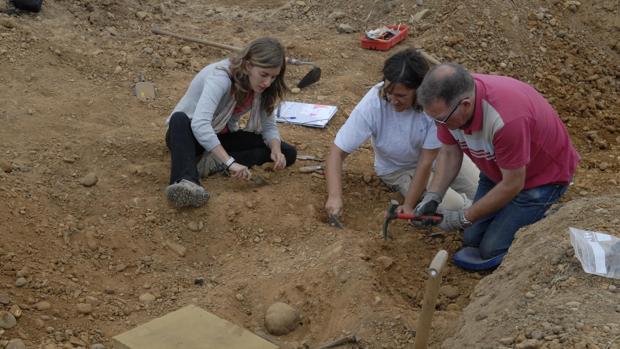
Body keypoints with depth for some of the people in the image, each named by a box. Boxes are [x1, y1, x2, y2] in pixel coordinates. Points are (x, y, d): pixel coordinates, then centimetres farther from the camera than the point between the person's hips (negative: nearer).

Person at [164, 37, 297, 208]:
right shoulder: (220, 77, -31)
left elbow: (268, 125, -4)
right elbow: (199, 124, -43)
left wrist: (276, 150, -26)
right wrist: (230, 162, -50)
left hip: (221, 137, 6)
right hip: (192, 135, -6)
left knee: (288, 153, -13)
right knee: (180, 119, -41)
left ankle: (216, 163, -25)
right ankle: (187, 182, -59)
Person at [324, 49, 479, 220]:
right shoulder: (373, 104, -31)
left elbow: (426, 161, -25)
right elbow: (338, 151, -28)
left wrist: (409, 205, -24)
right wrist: (335, 196, -41)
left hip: (436, 155, 2)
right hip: (399, 170, -1)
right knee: (454, 207, -19)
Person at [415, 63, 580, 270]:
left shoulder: (506, 118, -41)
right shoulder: (447, 102, -21)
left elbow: (512, 185, -29)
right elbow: (449, 153, -4)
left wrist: (464, 218, -20)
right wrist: (432, 197, -17)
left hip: (544, 173, -6)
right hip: (497, 171, 7)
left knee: (492, 249, -9)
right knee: (472, 239, 5)